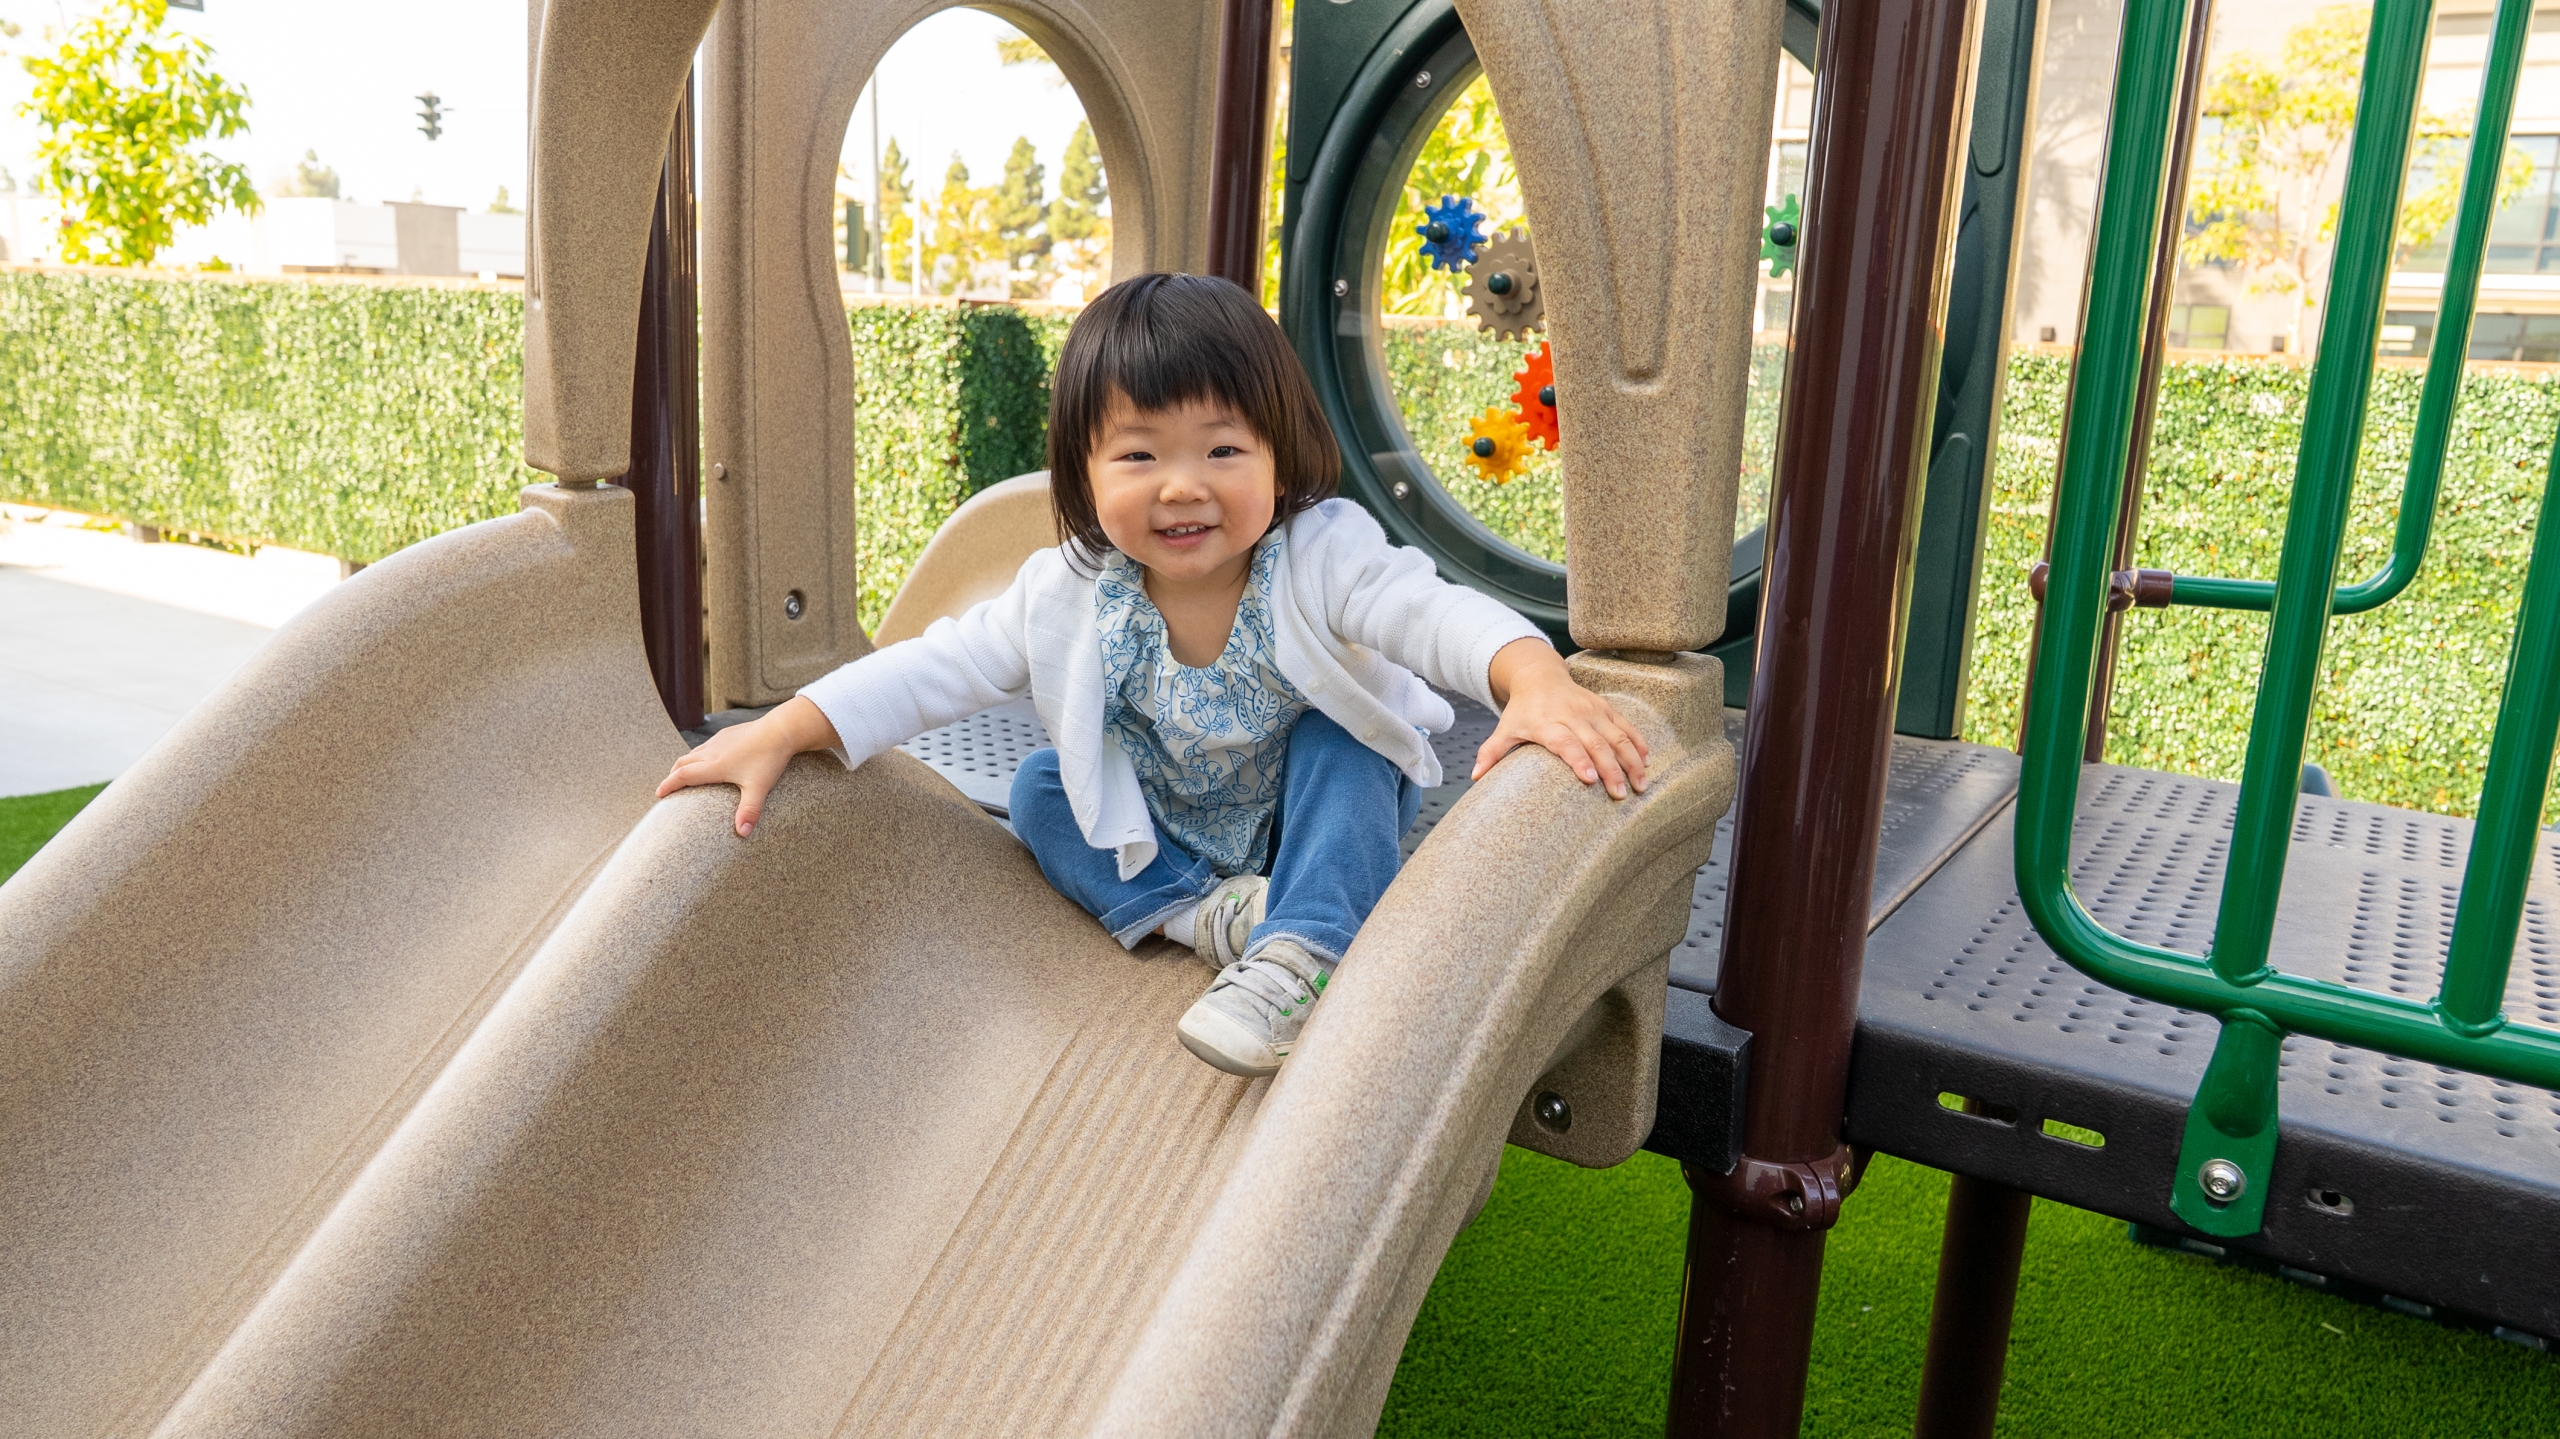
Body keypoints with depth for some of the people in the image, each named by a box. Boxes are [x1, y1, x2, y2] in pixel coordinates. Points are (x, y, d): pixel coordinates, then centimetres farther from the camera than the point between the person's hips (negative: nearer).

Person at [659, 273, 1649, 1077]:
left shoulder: (1323, 557, -28)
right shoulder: (1070, 595, -20)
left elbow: (1437, 613, -41)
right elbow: (935, 669, -17)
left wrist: (1539, 682, -63)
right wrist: (780, 732, -25)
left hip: (1325, 825, -3)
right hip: (1164, 841, 3)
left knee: (1337, 735, -29)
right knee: (1040, 790, -13)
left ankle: (1299, 953, -33)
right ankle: (1208, 916, -23)